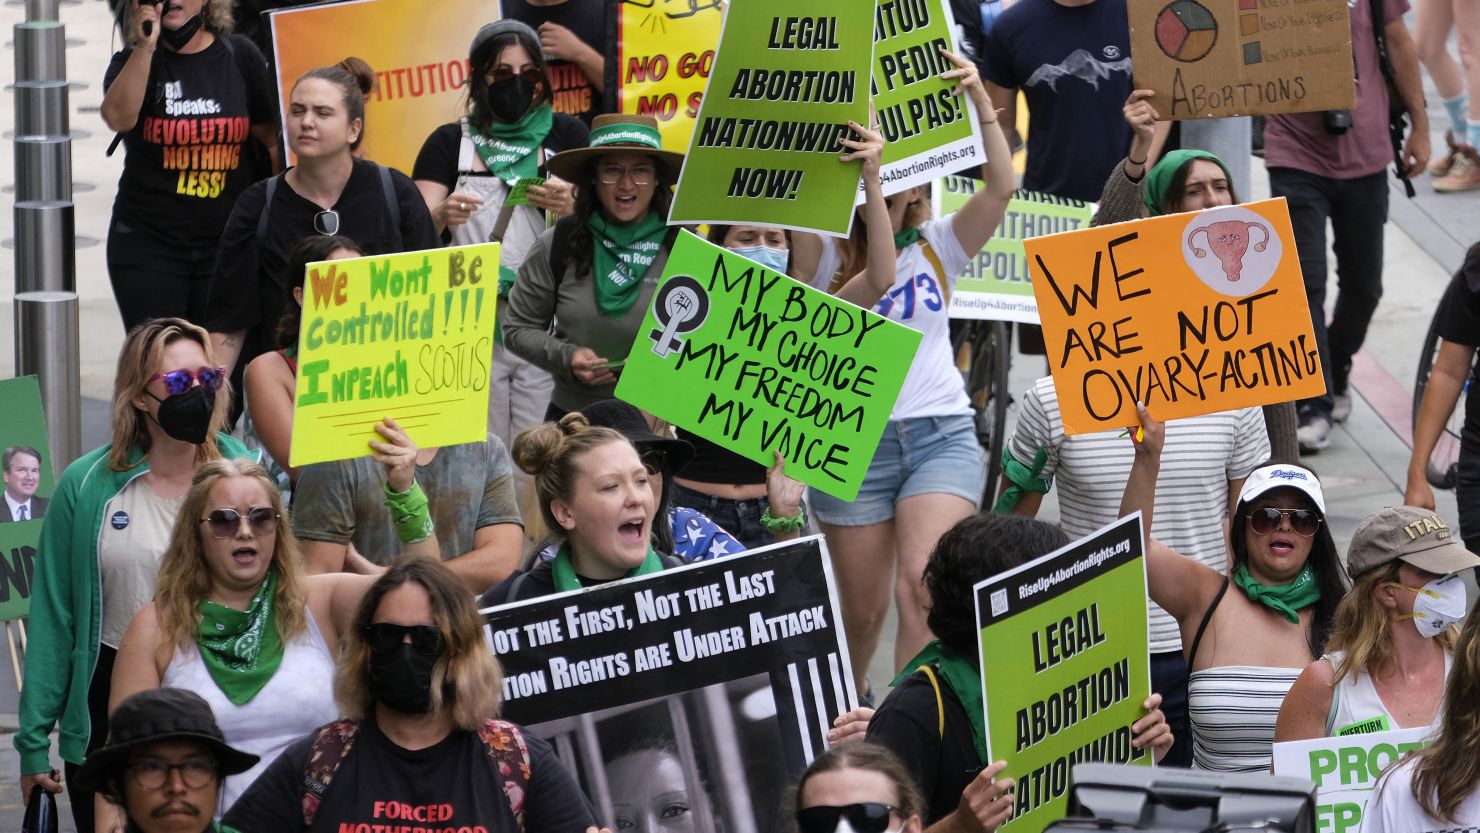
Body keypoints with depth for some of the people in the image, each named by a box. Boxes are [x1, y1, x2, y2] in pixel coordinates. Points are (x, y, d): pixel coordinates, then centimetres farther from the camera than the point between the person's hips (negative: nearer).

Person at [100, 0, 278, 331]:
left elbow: (271, 141, 9)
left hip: (228, 240, 1)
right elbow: (118, 117, -21)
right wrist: (146, 46, -25)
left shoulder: (240, 56, 3)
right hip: (148, 243, -1)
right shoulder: (134, 61, 1)